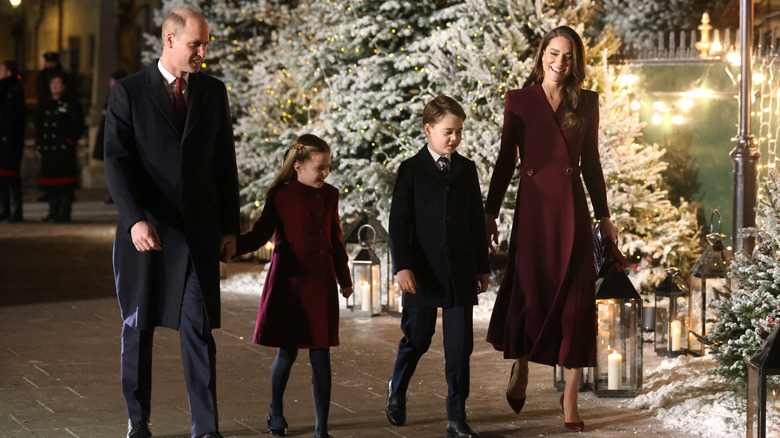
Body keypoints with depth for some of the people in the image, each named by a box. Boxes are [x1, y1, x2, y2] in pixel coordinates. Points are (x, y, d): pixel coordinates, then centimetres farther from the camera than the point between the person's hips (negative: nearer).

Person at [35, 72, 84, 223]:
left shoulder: (71, 103, -2)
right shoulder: (45, 106, 18)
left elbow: (78, 126, -6)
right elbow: (38, 124, 25)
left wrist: (69, 141, -12)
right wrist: (39, 141, 13)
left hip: (65, 149, -6)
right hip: (48, 151, 6)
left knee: (65, 183, -7)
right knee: (49, 180, 8)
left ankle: (65, 213, -3)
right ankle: (53, 212, 16)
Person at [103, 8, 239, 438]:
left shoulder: (213, 91, 8)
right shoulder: (128, 91, -2)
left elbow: (225, 162, 12)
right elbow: (116, 160, -9)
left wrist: (230, 226, 9)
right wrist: (135, 220, -21)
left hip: (199, 229, 2)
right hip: (146, 229, -2)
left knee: (199, 326, -3)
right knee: (139, 325, 8)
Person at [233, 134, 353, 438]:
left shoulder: (329, 195, 6)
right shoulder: (280, 196, -5)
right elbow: (260, 235, -6)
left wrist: (344, 278, 23)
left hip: (321, 286, 3)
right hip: (289, 284, -3)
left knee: (321, 356, -2)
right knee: (287, 353, 4)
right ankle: (275, 411, 30)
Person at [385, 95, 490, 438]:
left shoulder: (467, 170, 9)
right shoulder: (411, 170, -1)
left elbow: (477, 222, 13)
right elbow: (398, 222, -4)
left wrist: (482, 267, 12)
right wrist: (402, 266, -13)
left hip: (461, 274, 2)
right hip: (422, 273, -2)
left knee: (460, 348, 0)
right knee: (415, 342, 8)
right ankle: (397, 391, 36)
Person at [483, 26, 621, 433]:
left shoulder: (586, 102, 9)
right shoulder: (519, 100, 4)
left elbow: (591, 162, 12)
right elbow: (506, 159, 4)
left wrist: (604, 215, 11)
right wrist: (490, 212, 1)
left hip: (572, 207, 1)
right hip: (533, 204, -1)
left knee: (575, 298, -1)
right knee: (529, 290, -1)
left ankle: (570, 395, 6)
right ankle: (520, 367, 28)